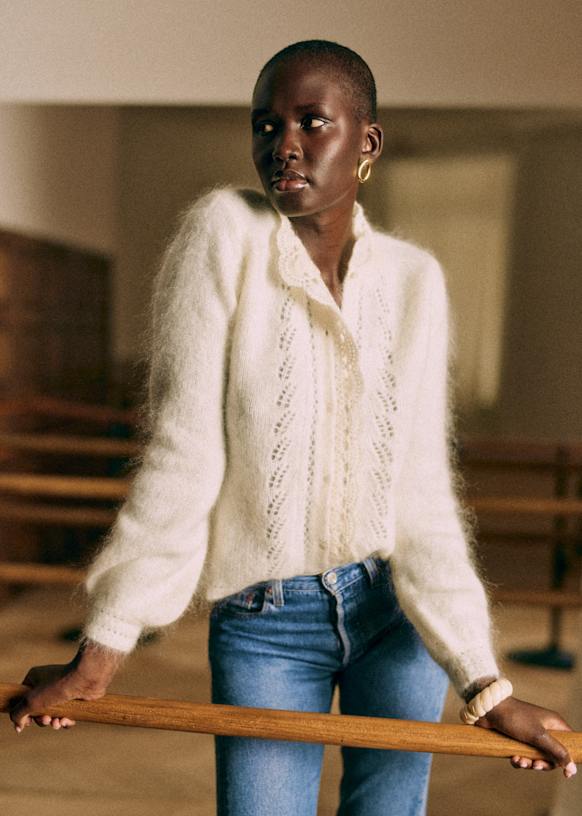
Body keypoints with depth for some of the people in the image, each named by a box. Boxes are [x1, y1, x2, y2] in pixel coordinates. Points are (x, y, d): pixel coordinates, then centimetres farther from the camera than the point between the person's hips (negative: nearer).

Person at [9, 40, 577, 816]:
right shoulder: (224, 232, -14)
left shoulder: (415, 280, -5)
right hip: (263, 626, -2)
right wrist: (99, 655, -16)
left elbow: (420, 495, -6)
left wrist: (486, 688, -10)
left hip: (395, 607, 3)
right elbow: (181, 456, -15)